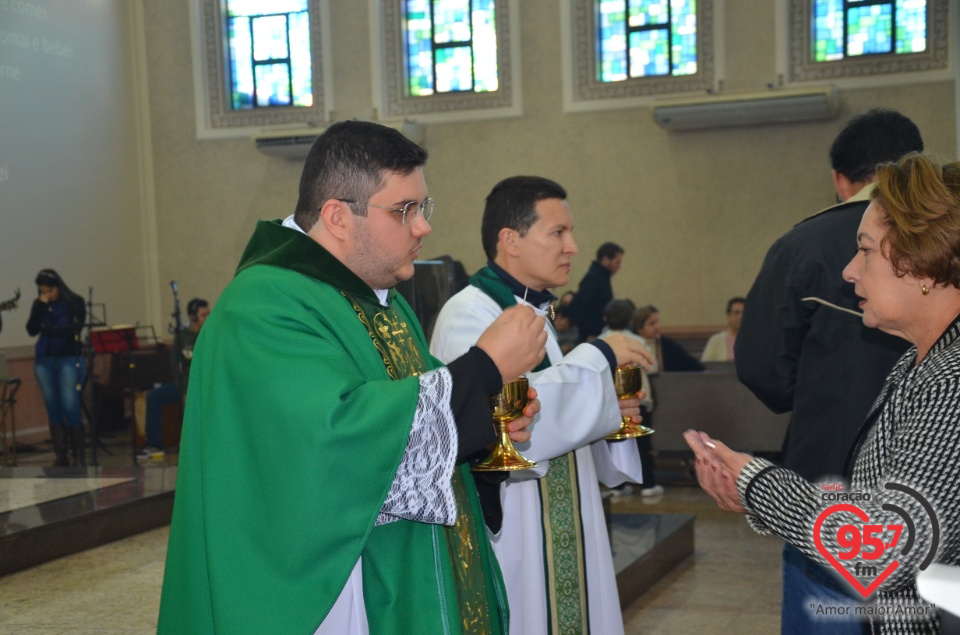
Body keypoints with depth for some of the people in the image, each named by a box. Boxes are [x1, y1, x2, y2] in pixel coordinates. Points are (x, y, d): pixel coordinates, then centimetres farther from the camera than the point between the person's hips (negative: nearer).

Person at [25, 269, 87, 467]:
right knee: (52, 408, 2)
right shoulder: (39, 305, 10)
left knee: (70, 407, -10)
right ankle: (60, 456, 7)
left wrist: (48, 329, -7)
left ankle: (79, 455, -1)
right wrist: (40, 306, -8)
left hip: (69, 359, -4)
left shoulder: (75, 302, 0)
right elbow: (31, 330, 0)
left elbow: (75, 328, -11)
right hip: (44, 360, 4)